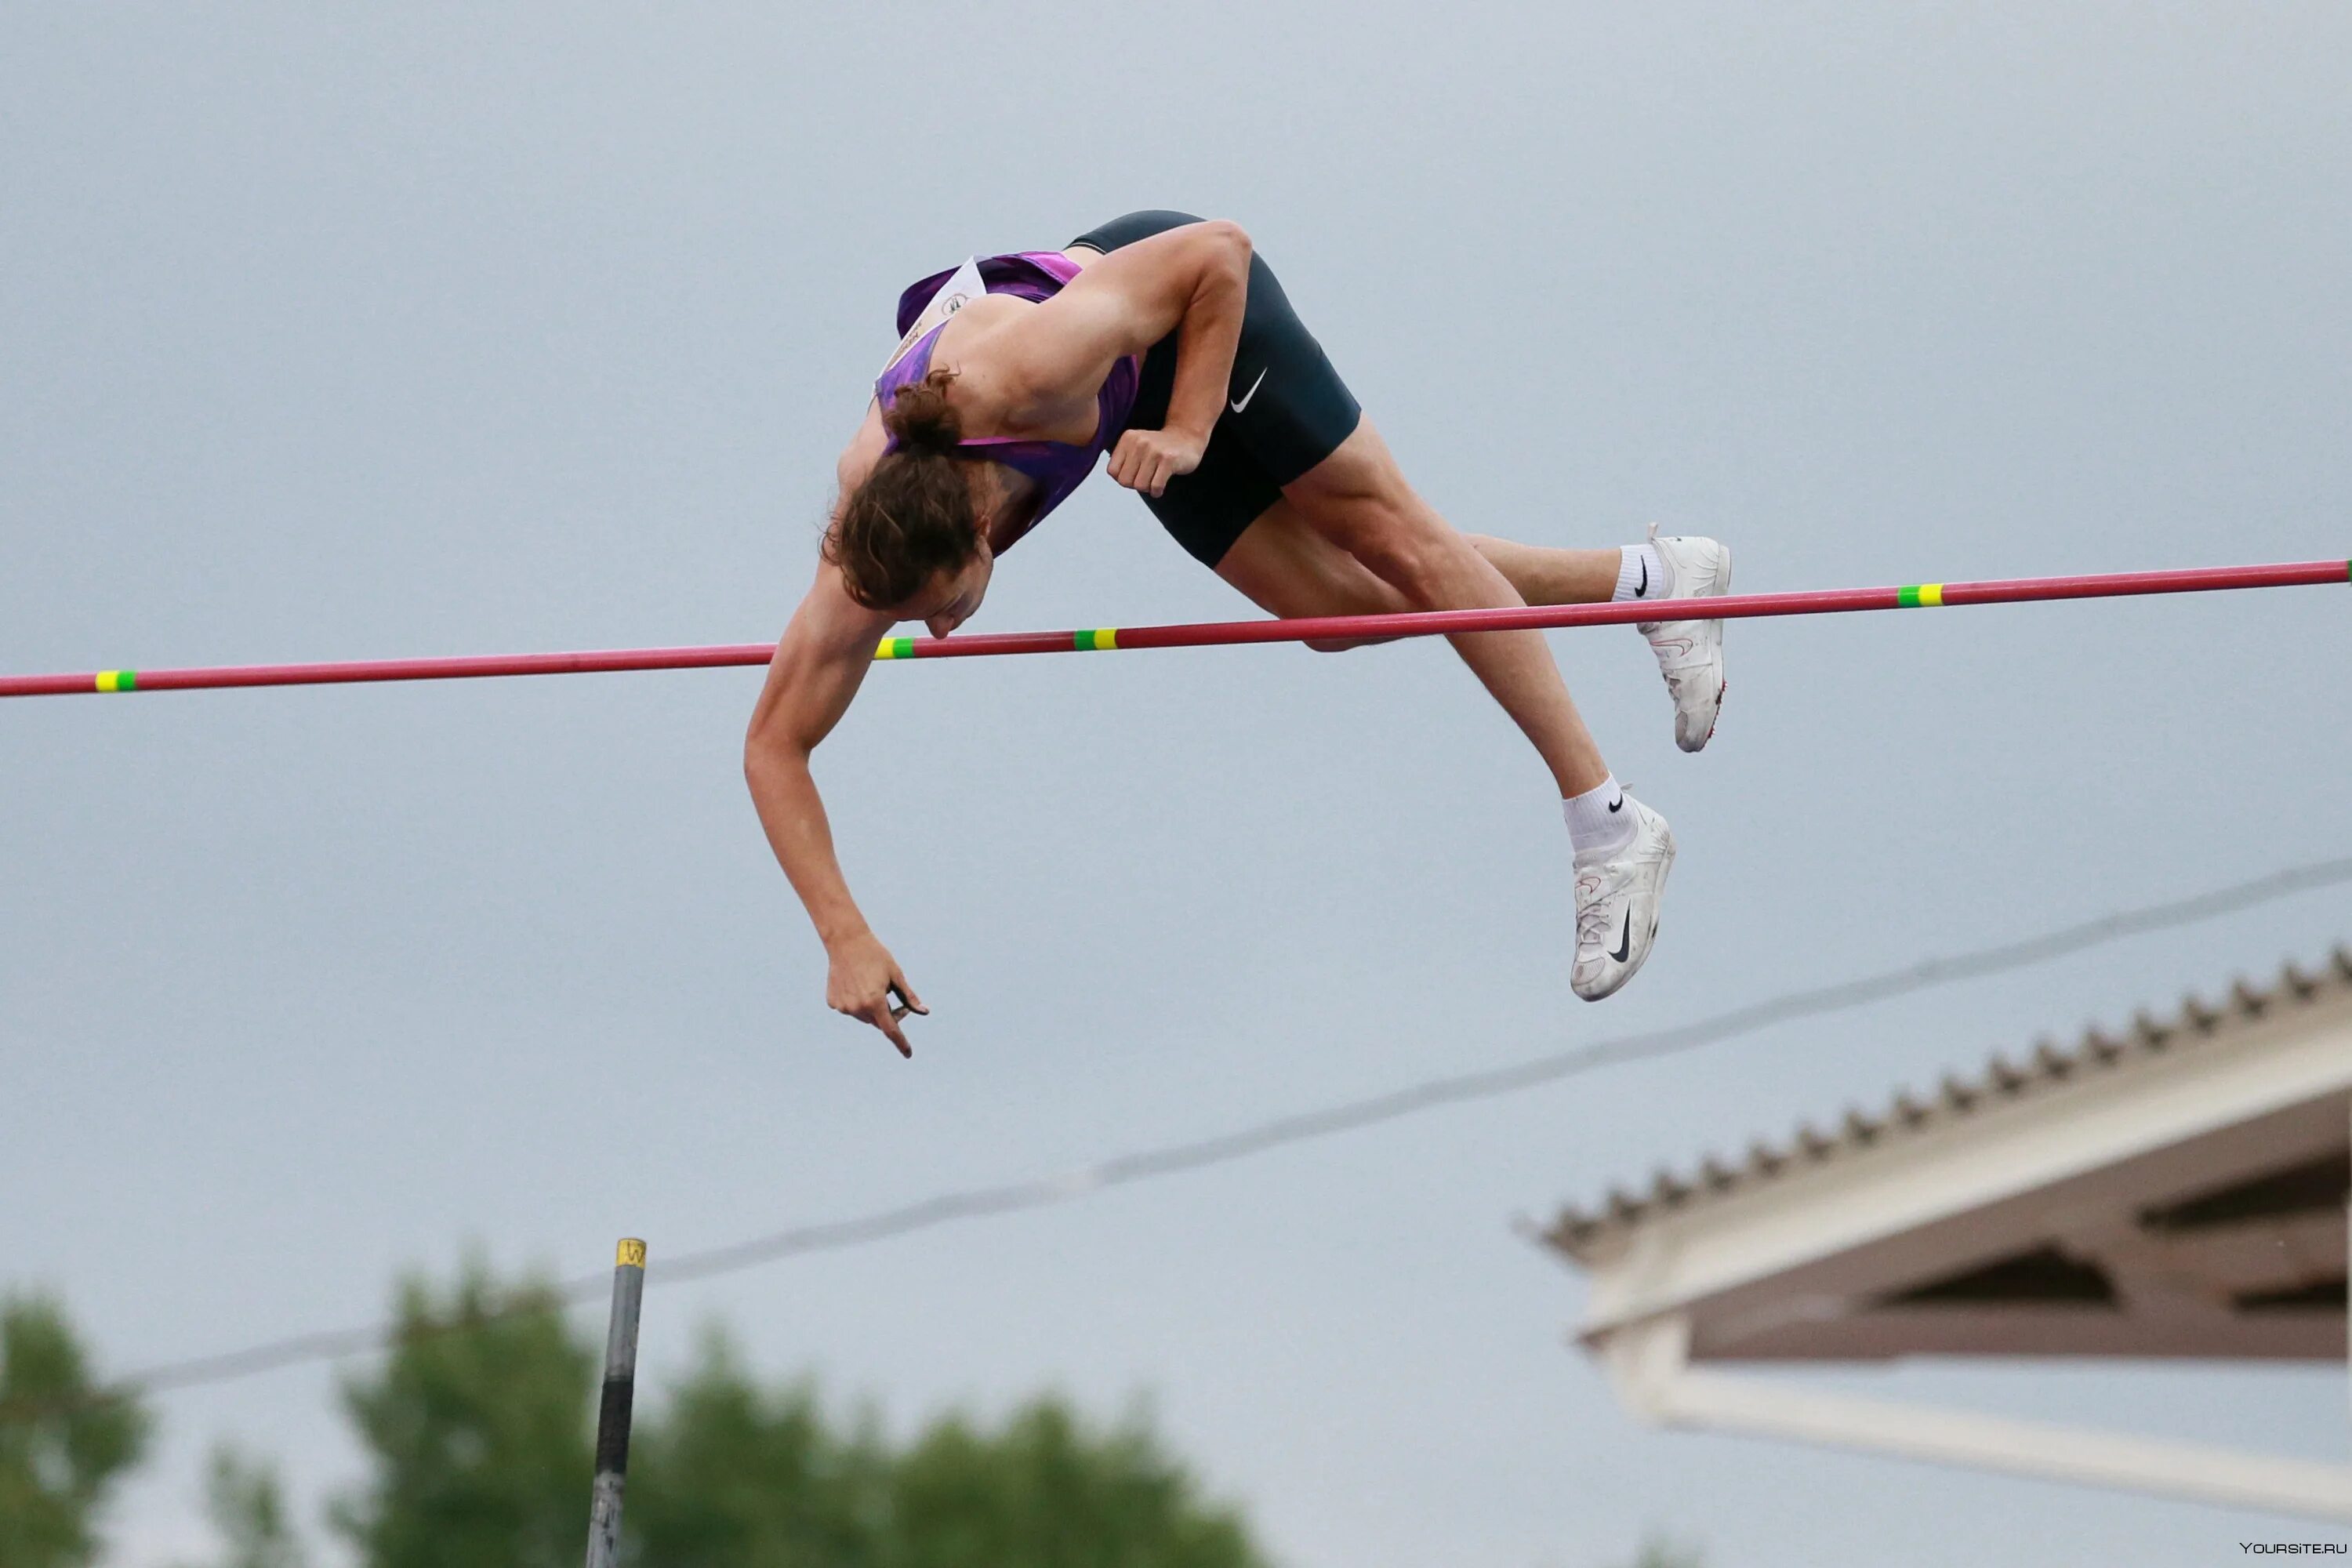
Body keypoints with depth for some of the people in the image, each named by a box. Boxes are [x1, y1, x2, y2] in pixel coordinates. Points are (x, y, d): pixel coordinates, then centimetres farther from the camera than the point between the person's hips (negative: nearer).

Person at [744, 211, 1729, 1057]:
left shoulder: (1027, 374, -46)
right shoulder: (876, 549, -34)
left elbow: (1219, 250, -33)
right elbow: (774, 745, -27)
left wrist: (1187, 433, -33)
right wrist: (844, 939, -35)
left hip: (1187, 304, -4)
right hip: (1126, 404, 4)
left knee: (1395, 539, 0)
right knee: (1339, 605, 7)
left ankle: (1608, 829, 11)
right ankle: (1648, 577, 25)